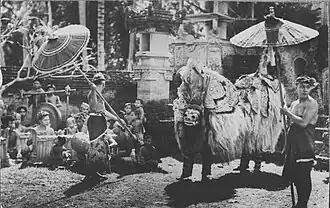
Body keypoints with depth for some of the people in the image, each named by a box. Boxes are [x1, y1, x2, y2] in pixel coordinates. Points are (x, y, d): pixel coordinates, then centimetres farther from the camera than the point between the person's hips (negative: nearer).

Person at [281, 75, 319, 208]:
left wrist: (288, 113, -11)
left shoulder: (312, 104, -10)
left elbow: (303, 123, -21)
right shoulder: (294, 104, 13)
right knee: (294, 175, 11)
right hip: (293, 145, 7)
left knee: (303, 176, -4)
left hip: (305, 145, -7)